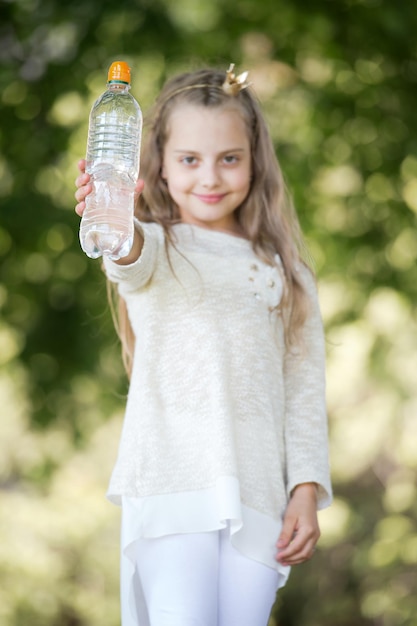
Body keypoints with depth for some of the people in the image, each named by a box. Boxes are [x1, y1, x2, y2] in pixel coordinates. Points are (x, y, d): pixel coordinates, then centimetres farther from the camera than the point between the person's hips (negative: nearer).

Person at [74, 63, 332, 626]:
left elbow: (304, 386, 12)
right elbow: (133, 257, -21)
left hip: (259, 494, 3)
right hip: (170, 484, -3)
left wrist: (307, 492, 3)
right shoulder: (156, 248, 5)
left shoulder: (284, 269, 14)